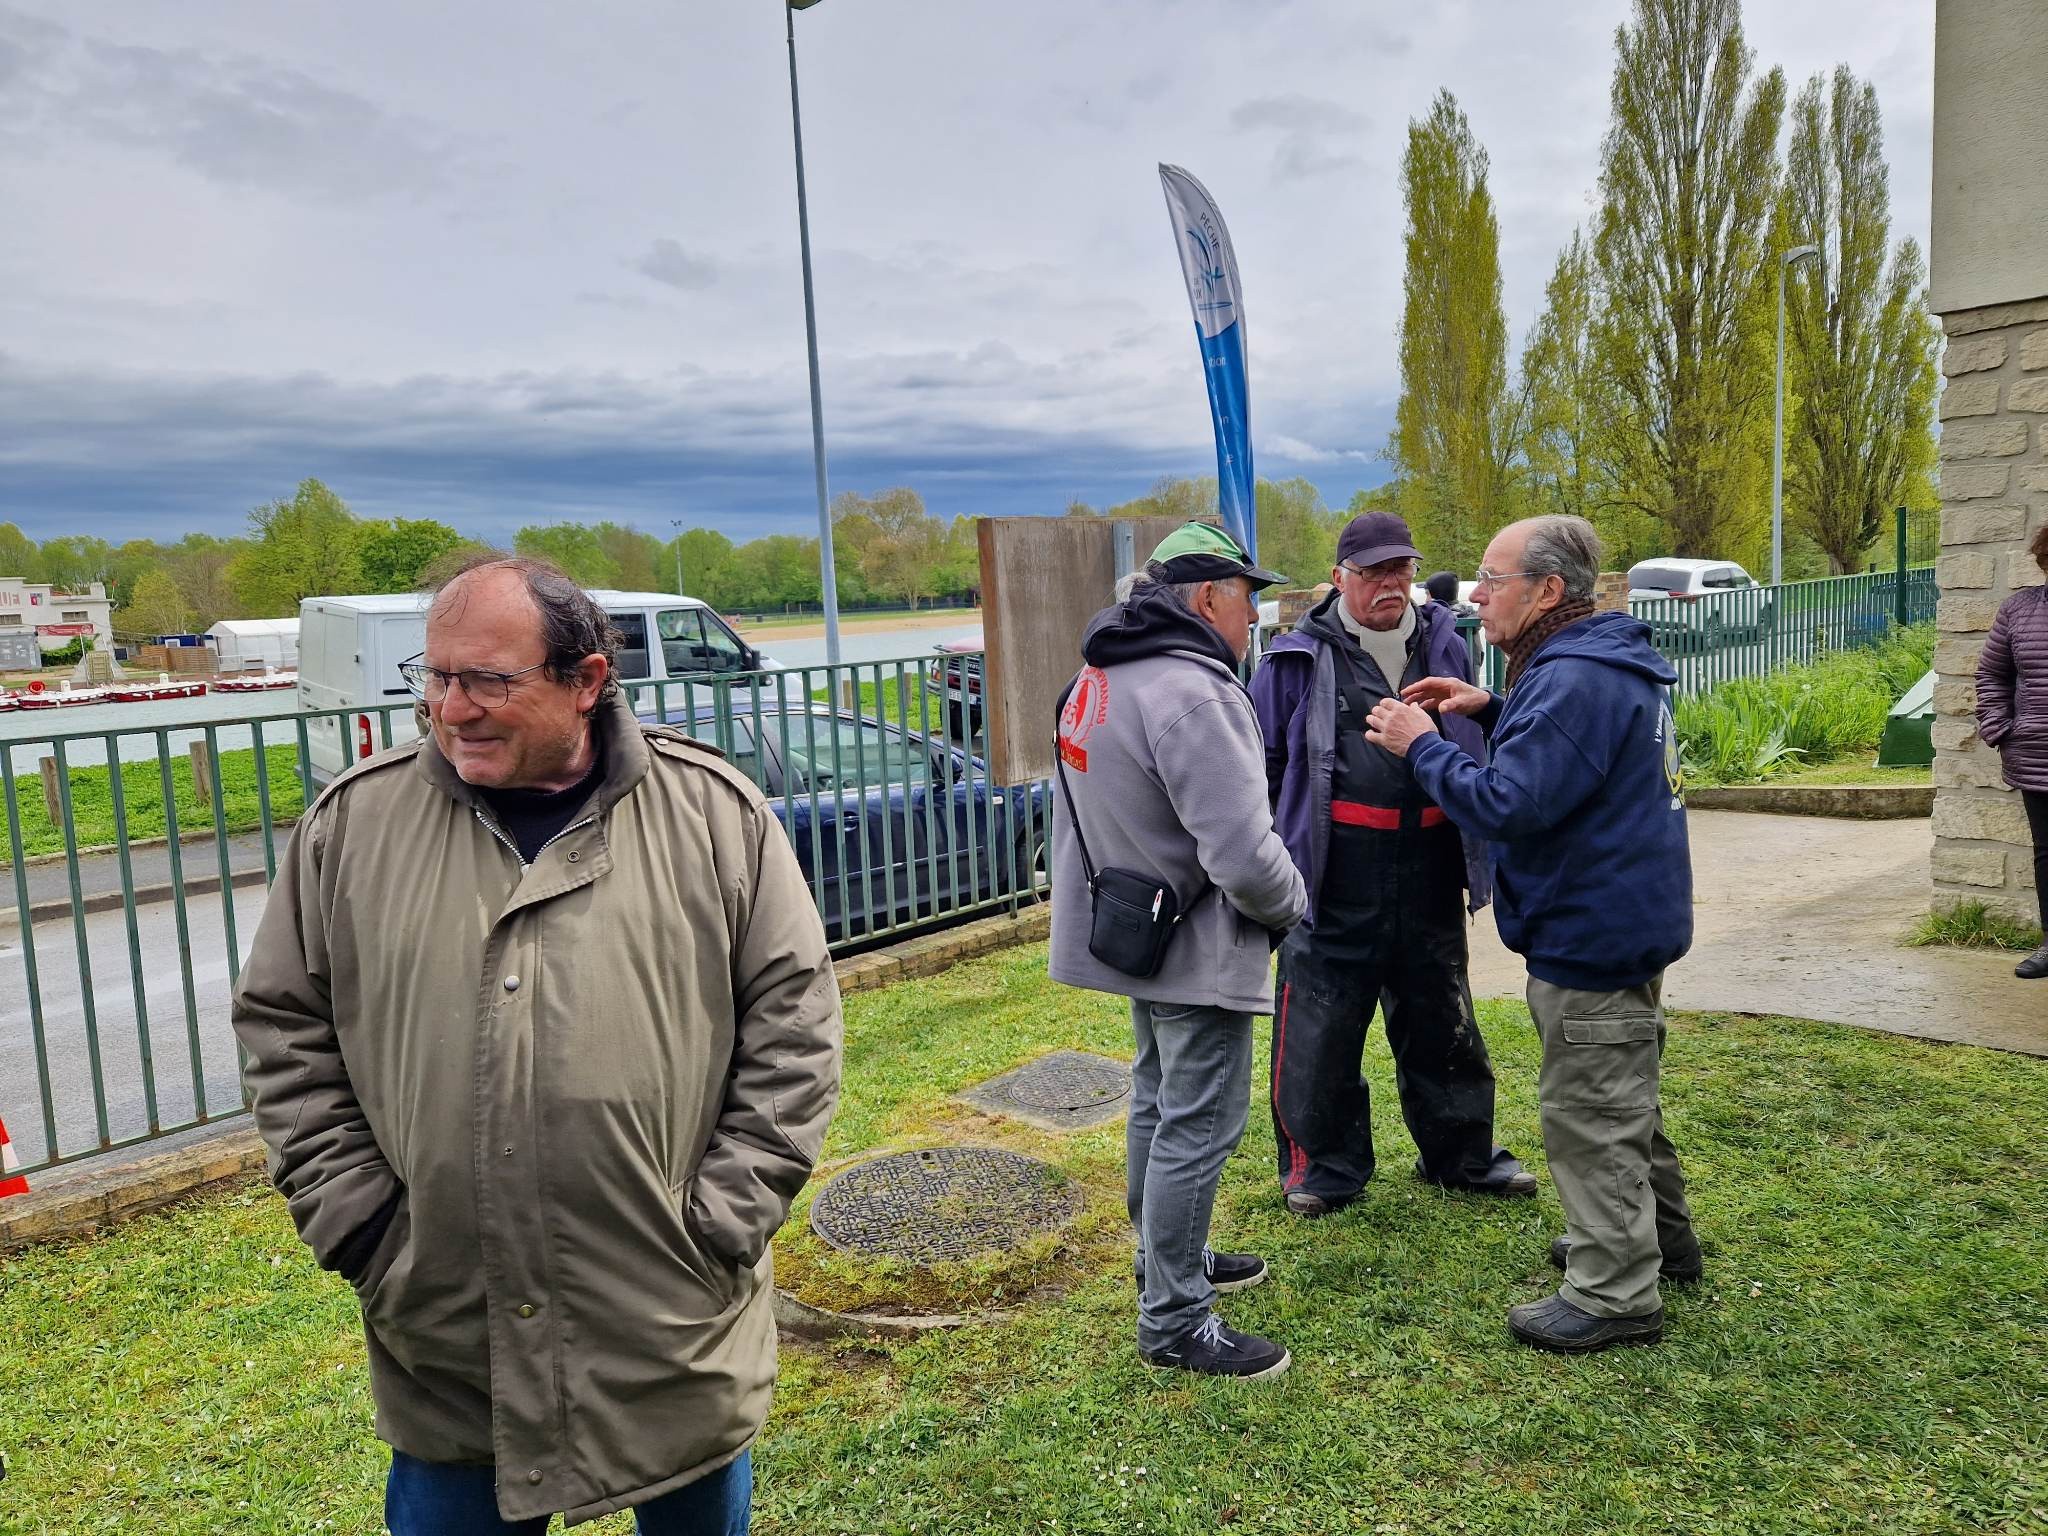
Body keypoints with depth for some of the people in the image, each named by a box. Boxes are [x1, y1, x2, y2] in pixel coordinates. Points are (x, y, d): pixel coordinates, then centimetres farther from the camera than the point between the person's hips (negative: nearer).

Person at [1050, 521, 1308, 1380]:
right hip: (1196, 948, -10)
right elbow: (1244, 857, -29)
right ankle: (1175, 1323, 13)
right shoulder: (1190, 694, -27)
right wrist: (1291, 907, -10)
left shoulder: (1103, 674, 4)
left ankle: (1169, 1259, 41)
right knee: (1198, 1126, 1)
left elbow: (1092, 811, 12)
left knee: (1159, 1103, 23)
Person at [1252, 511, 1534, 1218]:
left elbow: (1476, 753, 22)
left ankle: (1463, 1154, 35)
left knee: (1441, 1019, 17)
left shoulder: (1445, 648, 10)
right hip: (1336, 882, -4)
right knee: (1321, 1026, 2)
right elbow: (1263, 766, 3)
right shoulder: (1298, 659, -3)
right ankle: (1324, 1166, 21)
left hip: (1428, 874, 4)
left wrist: (1480, 854, 21)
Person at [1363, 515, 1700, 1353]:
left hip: (1591, 935, -11)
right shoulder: (1609, 663, 9)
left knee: (1590, 1113, 0)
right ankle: (1657, 1236, 40)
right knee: (1622, 1093, 24)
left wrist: (1422, 745, -18)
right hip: (1624, 920, 11)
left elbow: (1510, 804, -30)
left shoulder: (1574, 681, -25)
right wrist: (1492, 713, 7)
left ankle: (1614, 1293, 12)